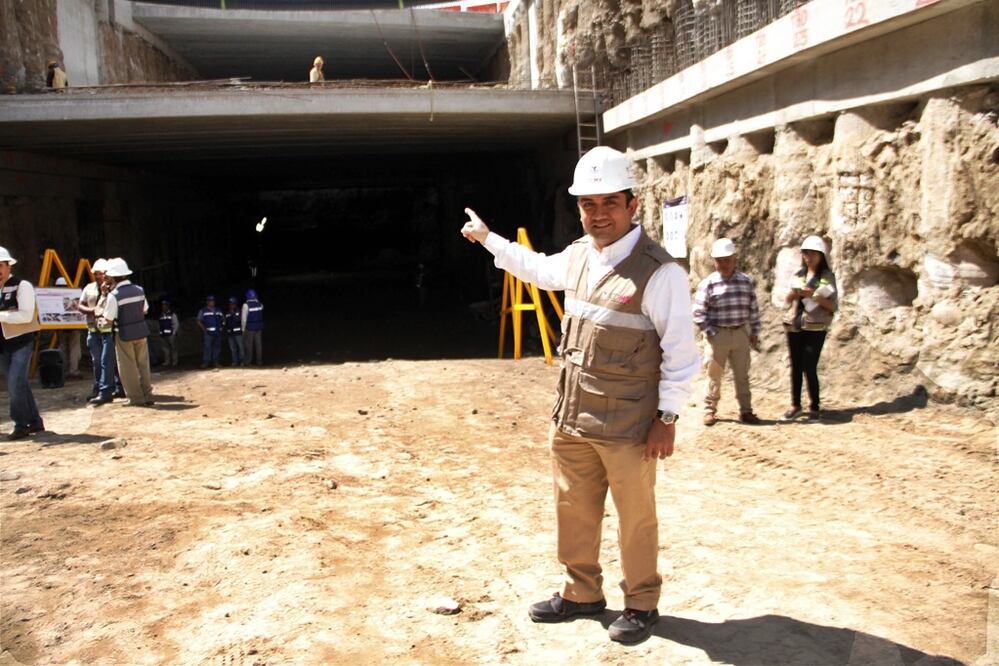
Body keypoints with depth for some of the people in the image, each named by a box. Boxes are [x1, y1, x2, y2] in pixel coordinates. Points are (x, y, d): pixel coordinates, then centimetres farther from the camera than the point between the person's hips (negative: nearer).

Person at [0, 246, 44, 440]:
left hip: (21, 342, -7)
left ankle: (21, 425, -1)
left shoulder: (22, 286, -10)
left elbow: (26, 315, -20)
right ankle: (34, 422, 22)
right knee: (20, 384, 12)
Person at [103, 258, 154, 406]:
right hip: (141, 331, 5)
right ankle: (148, 395, 17)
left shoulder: (113, 295, -17)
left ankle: (137, 398, 9)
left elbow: (108, 319, -11)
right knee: (143, 364, 14)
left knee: (128, 367, 7)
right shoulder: (139, 290, 0)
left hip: (124, 334, -5)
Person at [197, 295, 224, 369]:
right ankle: (206, 362, -9)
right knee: (207, 347, -11)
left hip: (218, 332, 4)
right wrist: (204, 329, -10)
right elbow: (199, 321, 3)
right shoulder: (202, 311, 7)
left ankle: (215, 362, 12)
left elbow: (223, 319, 23)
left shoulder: (218, 311, 19)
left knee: (217, 347, 5)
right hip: (208, 332, -4)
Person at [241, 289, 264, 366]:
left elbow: (244, 318, -7)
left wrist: (243, 328, -1)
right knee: (259, 344, 6)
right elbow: (261, 316, 7)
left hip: (250, 328, -3)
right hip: (259, 327, 3)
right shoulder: (260, 304, 3)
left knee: (249, 345, 2)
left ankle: (247, 361, 2)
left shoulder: (246, 305, -8)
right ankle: (259, 361, 7)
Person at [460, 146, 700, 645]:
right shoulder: (577, 256, 5)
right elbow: (538, 268, 28)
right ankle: (582, 594, 37)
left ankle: (641, 604, 30)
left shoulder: (659, 271, -16)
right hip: (570, 419, 7)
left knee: (635, 519, 8)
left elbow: (681, 351, -13)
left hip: (628, 428, -6)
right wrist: (487, 238, 34)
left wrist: (667, 417, -12)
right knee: (573, 513, 17)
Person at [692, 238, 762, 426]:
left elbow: (754, 309, 10)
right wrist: (710, 332, -10)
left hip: (741, 333, 3)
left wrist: (754, 332, 7)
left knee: (742, 375, 10)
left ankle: (745, 411, 19)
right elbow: (698, 312, -7)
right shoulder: (708, 284, -7)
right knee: (714, 375, 5)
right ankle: (710, 410, 16)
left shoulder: (747, 282, 5)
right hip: (718, 334, -3)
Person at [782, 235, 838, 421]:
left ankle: (814, 407, 6)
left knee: (809, 368, -8)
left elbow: (833, 306, -4)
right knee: (795, 367, 6)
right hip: (794, 326, 4)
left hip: (815, 328, -4)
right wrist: (794, 293, -7)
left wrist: (814, 296, -18)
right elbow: (787, 299, 15)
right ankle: (795, 405, 15)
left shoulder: (827, 277, 0)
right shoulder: (798, 275, 11)